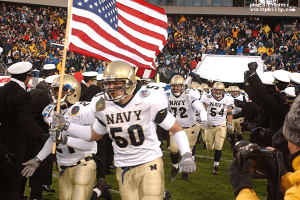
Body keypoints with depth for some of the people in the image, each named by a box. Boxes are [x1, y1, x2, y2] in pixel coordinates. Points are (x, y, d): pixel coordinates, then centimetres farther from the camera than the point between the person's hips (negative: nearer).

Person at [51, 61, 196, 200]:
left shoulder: (148, 100, -12)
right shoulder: (103, 107, 0)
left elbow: (176, 128, -6)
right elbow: (94, 135, 18)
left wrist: (187, 155, -20)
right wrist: (66, 126, 9)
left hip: (150, 165, -3)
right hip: (124, 170, 4)